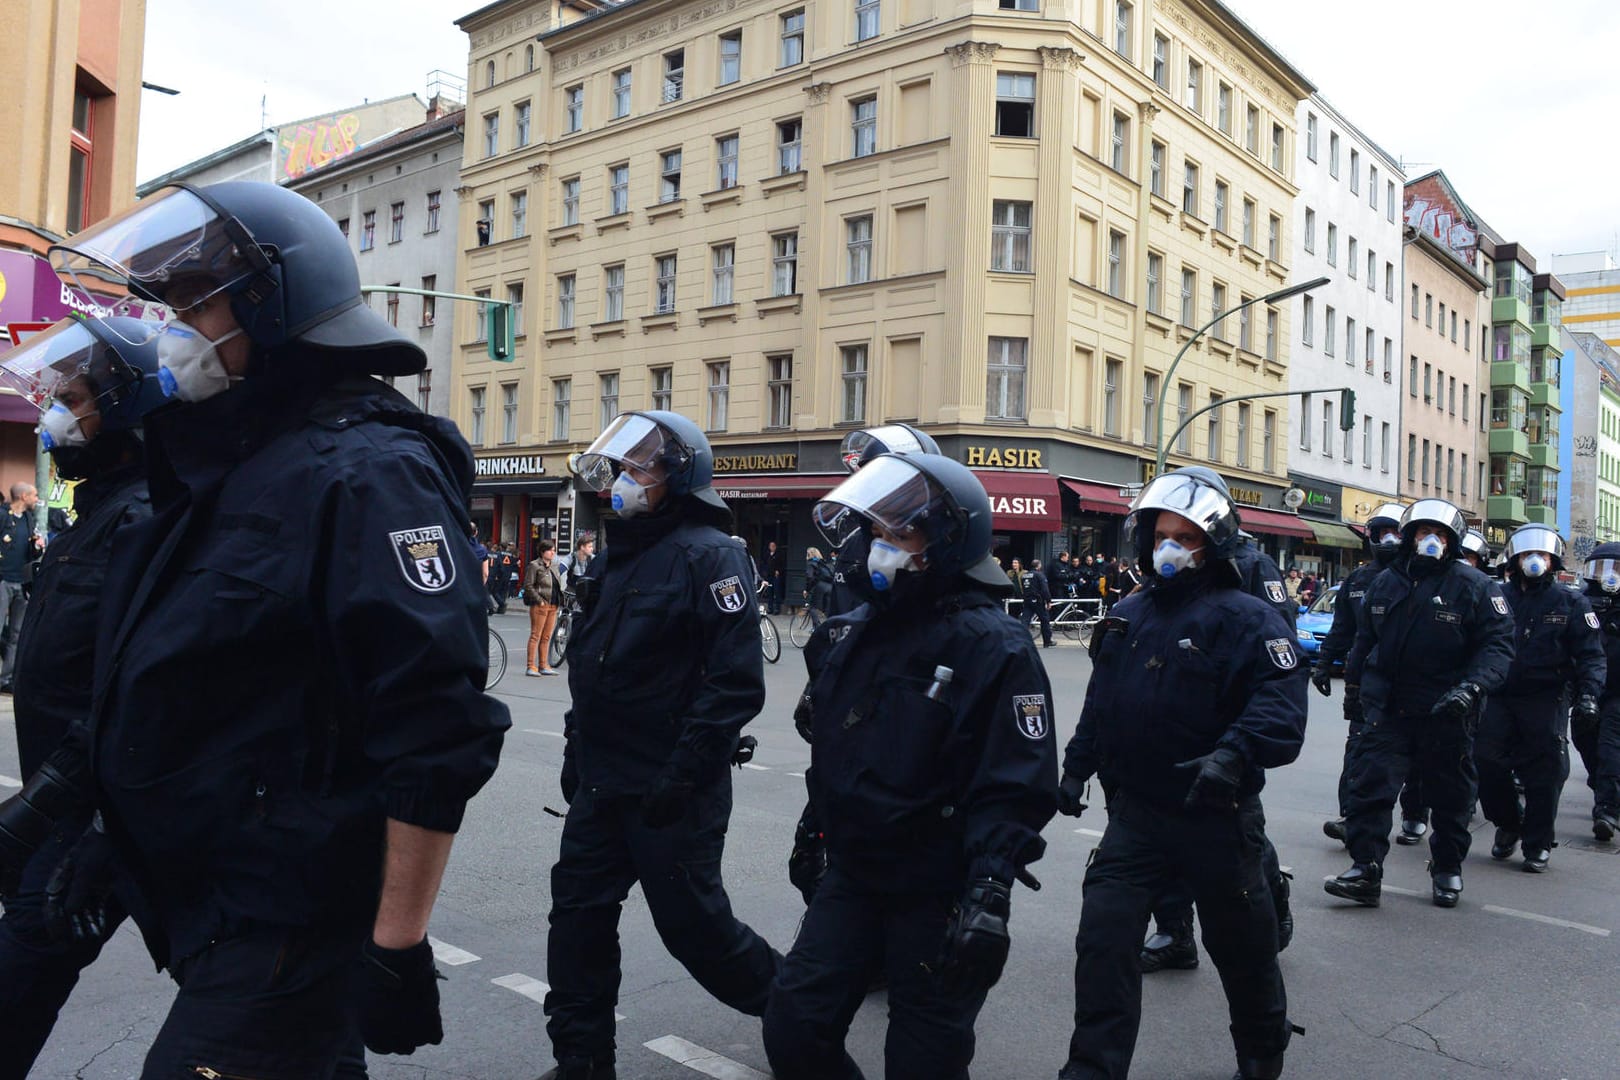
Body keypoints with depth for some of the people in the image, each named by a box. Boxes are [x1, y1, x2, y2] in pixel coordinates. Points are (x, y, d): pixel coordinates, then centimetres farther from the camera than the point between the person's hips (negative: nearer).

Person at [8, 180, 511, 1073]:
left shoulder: (364, 472, -20)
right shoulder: (223, 466, 11)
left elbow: (439, 735, -25)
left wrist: (396, 944, -23)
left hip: (293, 922, -9)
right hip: (206, 897, 9)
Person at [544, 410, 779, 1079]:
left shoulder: (708, 556, -15)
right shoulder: (614, 555, 12)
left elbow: (736, 684, -21)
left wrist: (683, 774, -23)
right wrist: (576, 751, 20)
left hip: (670, 790, -8)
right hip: (601, 783, 8)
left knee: (692, 923, 4)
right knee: (579, 912, 10)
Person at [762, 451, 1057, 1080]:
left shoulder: (992, 647, -16)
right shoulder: (852, 633, 6)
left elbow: (1016, 787, -19)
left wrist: (990, 895, -25)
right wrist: (817, 829, 24)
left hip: (940, 897, -6)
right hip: (852, 875, 6)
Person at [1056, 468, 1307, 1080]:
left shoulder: (1243, 617, -13)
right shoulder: (1126, 616, 8)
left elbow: (1280, 703, -26)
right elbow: (1099, 704, 18)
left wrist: (1235, 754, -41)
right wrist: (1077, 768, 19)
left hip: (1216, 817, -4)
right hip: (1134, 811, 5)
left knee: (1240, 945, 16)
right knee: (1103, 938, -2)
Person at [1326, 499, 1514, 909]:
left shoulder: (1472, 585, -4)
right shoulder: (1385, 583, 8)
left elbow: (1498, 643, -8)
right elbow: (1365, 638, 19)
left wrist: (1473, 686, -23)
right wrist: (1357, 681, 17)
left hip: (1446, 711, -2)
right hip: (1389, 707, 2)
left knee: (1449, 797, 12)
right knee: (1370, 785, -9)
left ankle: (1447, 870, 30)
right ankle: (1365, 870, -5)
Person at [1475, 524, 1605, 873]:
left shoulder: (1571, 603, 5)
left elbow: (1591, 655, 2)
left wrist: (1587, 694, -12)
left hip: (1546, 700, -1)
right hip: (1499, 697, 2)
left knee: (1544, 773, -1)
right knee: (1486, 761, -4)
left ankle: (1538, 845, 14)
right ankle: (1508, 824, 21)